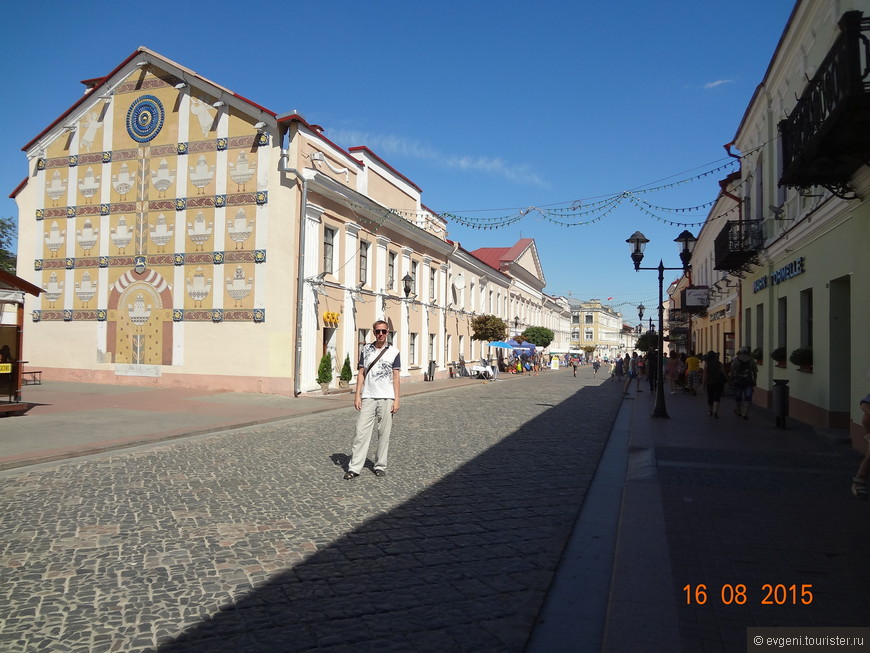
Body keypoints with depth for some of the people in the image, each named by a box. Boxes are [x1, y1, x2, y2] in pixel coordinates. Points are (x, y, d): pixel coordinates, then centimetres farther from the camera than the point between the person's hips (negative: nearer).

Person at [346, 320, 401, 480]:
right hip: (368, 397, 1)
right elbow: (361, 374, 9)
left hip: (386, 398, -1)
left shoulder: (393, 351, 4)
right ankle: (354, 467, 0)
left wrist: (396, 400, -3)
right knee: (361, 432, -3)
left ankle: (380, 465, 15)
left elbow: (395, 377, 3)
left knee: (384, 433, 4)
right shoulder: (365, 350, 8)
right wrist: (357, 395, 1)